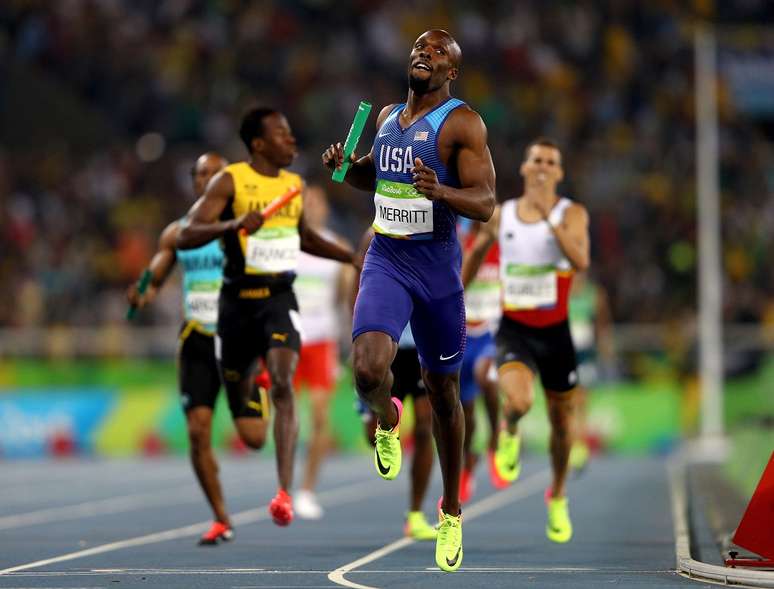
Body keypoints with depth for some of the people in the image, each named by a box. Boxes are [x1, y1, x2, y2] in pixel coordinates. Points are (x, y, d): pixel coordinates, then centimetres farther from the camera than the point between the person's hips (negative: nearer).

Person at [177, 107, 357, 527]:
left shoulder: (295, 184, 11)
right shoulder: (230, 181, -5)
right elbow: (185, 237, -13)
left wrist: (352, 257, 28)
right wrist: (232, 224, -29)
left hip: (279, 299, 2)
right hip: (237, 300, -2)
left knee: (283, 386, -20)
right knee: (238, 398, 7)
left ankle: (284, 492, -27)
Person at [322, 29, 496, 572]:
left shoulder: (462, 123, -8)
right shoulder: (388, 116, 9)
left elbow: (485, 203, -15)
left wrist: (440, 191, -34)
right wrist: (346, 165, 6)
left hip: (437, 268, -3)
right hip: (386, 262, 3)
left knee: (444, 392, 10)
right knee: (368, 369, -23)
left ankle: (451, 510, 27)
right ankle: (387, 420, 14)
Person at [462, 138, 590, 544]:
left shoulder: (571, 214, -4)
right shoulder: (500, 216, 2)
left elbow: (580, 261, -23)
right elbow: (476, 251, 21)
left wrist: (548, 216, -27)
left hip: (555, 331, 1)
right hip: (514, 330, -1)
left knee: (561, 419, 12)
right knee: (518, 402, -28)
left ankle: (557, 498, 36)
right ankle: (510, 433, 10)